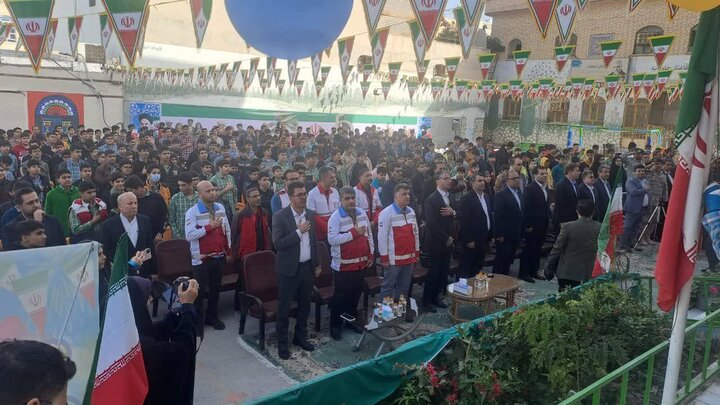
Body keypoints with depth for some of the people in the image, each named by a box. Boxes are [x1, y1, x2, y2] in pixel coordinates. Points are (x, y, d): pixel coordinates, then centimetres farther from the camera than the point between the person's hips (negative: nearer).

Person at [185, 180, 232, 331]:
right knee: (200, 291, 5)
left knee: (215, 289, 16)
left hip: (219, 256, 5)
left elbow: (227, 231, 10)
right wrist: (210, 226, -23)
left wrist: (228, 252, 11)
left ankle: (212, 316, 32)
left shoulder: (220, 208, 4)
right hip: (201, 258, -5)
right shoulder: (192, 212, -12)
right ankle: (198, 320, 20)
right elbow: (189, 235, -23)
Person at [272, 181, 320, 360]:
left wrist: (317, 264, 13)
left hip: (307, 266, 5)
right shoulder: (280, 216, -13)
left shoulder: (311, 214, 4)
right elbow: (278, 243, -18)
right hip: (289, 268, -5)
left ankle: (300, 336, 32)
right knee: (284, 306, 5)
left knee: (305, 304, 15)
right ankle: (282, 343, 18)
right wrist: (299, 231, -22)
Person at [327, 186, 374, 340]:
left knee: (356, 294, 17)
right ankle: (335, 325, 18)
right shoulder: (335, 217, -13)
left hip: (361, 263, 6)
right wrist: (353, 233, -23)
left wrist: (370, 255, 11)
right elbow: (332, 239, -24)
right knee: (341, 296, 5)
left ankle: (351, 320, 34)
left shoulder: (362, 213, 6)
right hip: (343, 265, -6)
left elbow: (369, 234, 13)